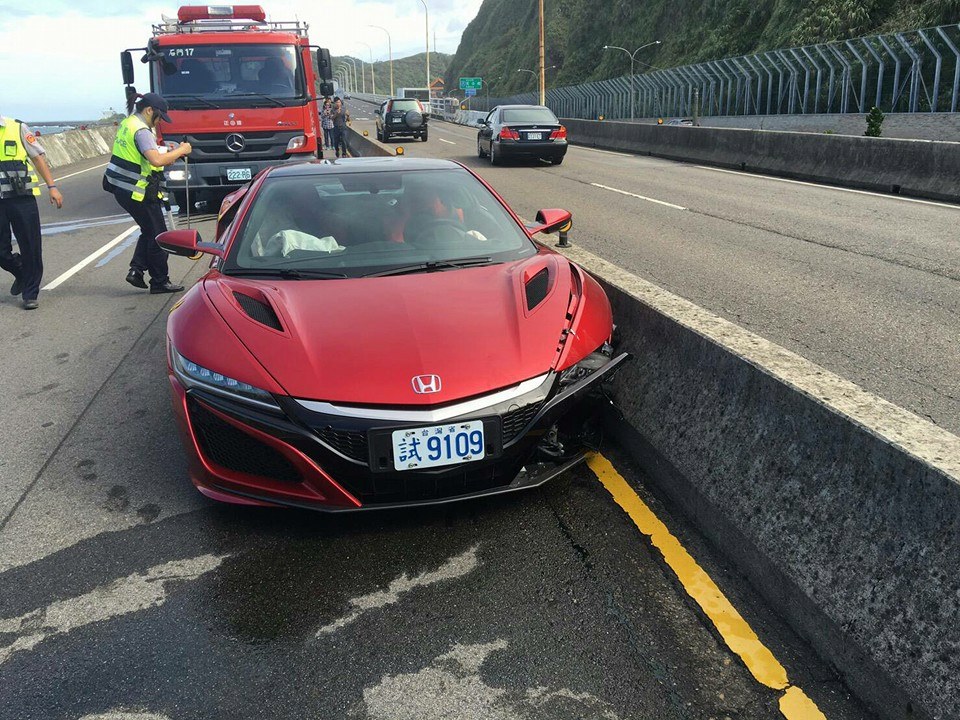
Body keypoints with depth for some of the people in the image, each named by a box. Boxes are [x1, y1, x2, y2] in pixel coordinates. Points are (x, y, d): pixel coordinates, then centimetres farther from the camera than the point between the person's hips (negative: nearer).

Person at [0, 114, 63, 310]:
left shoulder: (17, 128, 1)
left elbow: (38, 158, 5)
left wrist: (51, 187, -2)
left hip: (22, 198, -2)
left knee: (30, 247, 1)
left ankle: (30, 293, 15)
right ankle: (21, 273, 35)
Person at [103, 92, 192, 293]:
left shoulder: (128, 123, 14)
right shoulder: (141, 131, -18)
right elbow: (156, 160, -31)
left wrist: (168, 157, 12)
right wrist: (181, 151, -18)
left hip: (121, 188, 10)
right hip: (137, 191, -10)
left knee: (149, 231, 20)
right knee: (158, 236, 1)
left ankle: (136, 270, 14)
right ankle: (160, 282, 8)